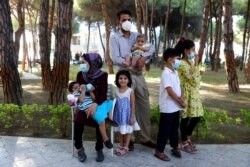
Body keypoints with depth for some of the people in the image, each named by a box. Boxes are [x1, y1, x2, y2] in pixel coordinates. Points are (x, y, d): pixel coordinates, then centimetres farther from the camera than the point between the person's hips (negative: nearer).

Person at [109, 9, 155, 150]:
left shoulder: (137, 36, 12)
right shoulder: (114, 37, -1)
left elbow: (151, 47, 1)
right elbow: (116, 59, -12)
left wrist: (144, 57, -17)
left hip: (139, 74, 5)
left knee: (144, 106, 8)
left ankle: (146, 138, 22)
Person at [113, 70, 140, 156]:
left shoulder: (130, 91, -14)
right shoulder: (116, 91, -2)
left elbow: (133, 105, -11)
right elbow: (115, 103, 6)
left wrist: (132, 117, -13)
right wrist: (112, 114, 7)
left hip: (127, 115, -4)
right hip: (119, 114, 4)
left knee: (128, 130, 9)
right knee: (121, 130, 16)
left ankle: (126, 147, 23)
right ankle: (121, 146, 32)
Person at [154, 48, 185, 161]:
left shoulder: (175, 72, 11)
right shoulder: (166, 73, -18)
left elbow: (179, 86, 14)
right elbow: (170, 91, -23)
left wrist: (182, 97, -6)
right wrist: (180, 102, -13)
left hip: (176, 107, 9)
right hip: (168, 108, -9)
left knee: (174, 128, 20)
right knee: (164, 130, 3)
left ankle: (175, 148, 36)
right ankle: (159, 151, 15)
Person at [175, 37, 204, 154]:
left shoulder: (190, 62, 11)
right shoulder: (183, 64, -19)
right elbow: (194, 80, -22)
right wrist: (196, 64, -19)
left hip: (194, 93, 9)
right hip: (187, 94, -9)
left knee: (196, 116, 14)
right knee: (186, 118, 2)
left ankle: (187, 138, 32)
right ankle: (184, 143, 18)